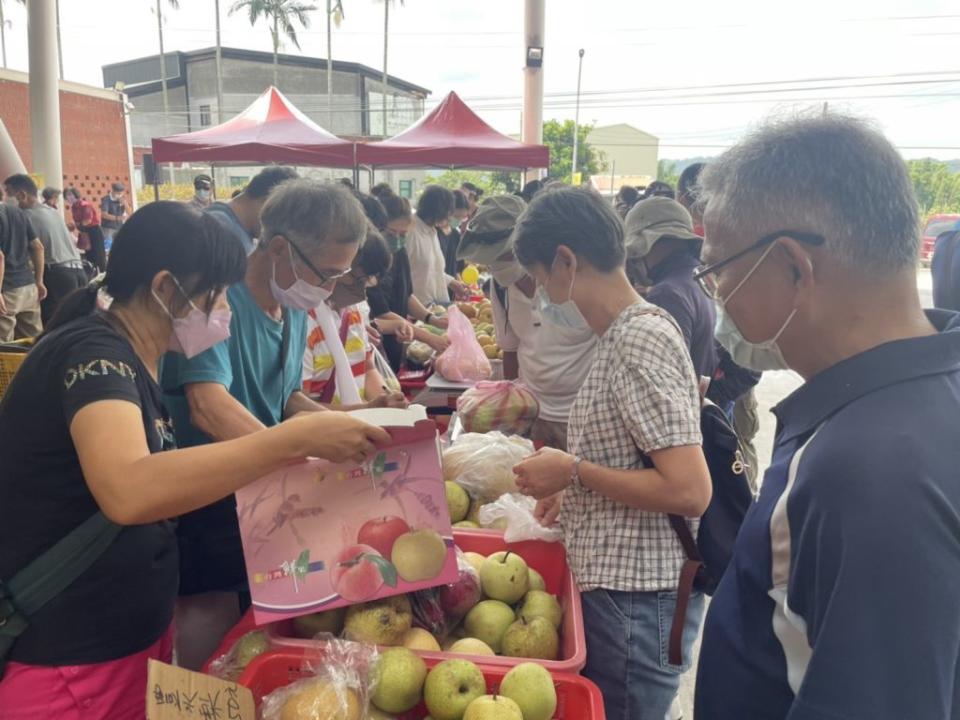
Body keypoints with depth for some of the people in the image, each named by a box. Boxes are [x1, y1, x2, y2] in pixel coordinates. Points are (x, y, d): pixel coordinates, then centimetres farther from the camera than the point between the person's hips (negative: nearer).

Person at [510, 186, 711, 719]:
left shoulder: (639, 338, -20)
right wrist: (575, 489, 9)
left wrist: (574, 471, -17)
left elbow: (689, 490, -25)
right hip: (616, 585, 9)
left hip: (634, 599, -9)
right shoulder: (630, 331, 8)